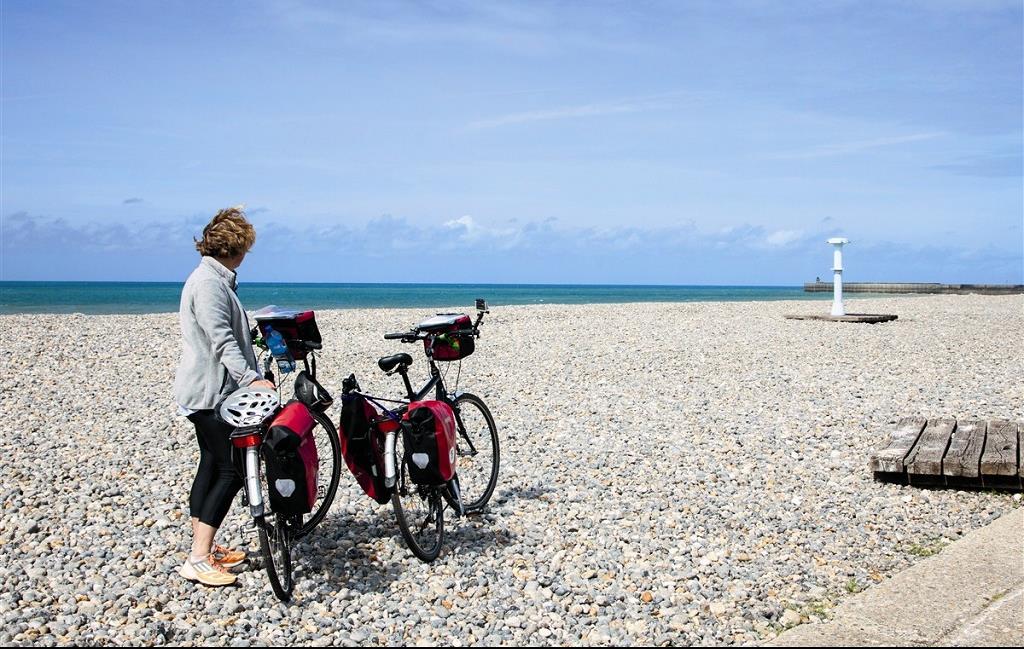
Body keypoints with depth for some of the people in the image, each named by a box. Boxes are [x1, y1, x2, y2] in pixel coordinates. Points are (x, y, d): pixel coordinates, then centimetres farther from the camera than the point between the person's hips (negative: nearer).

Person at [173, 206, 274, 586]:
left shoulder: (216, 280, 16)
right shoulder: (208, 283, -18)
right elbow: (222, 341, -27)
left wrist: (249, 377, 30)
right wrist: (251, 379, -36)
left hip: (210, 391, 11)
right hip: (209, 393, -11)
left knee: (212, 466, 14)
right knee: (231, 470, -10)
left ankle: (205, 548, 21)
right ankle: (198, 561, -10)